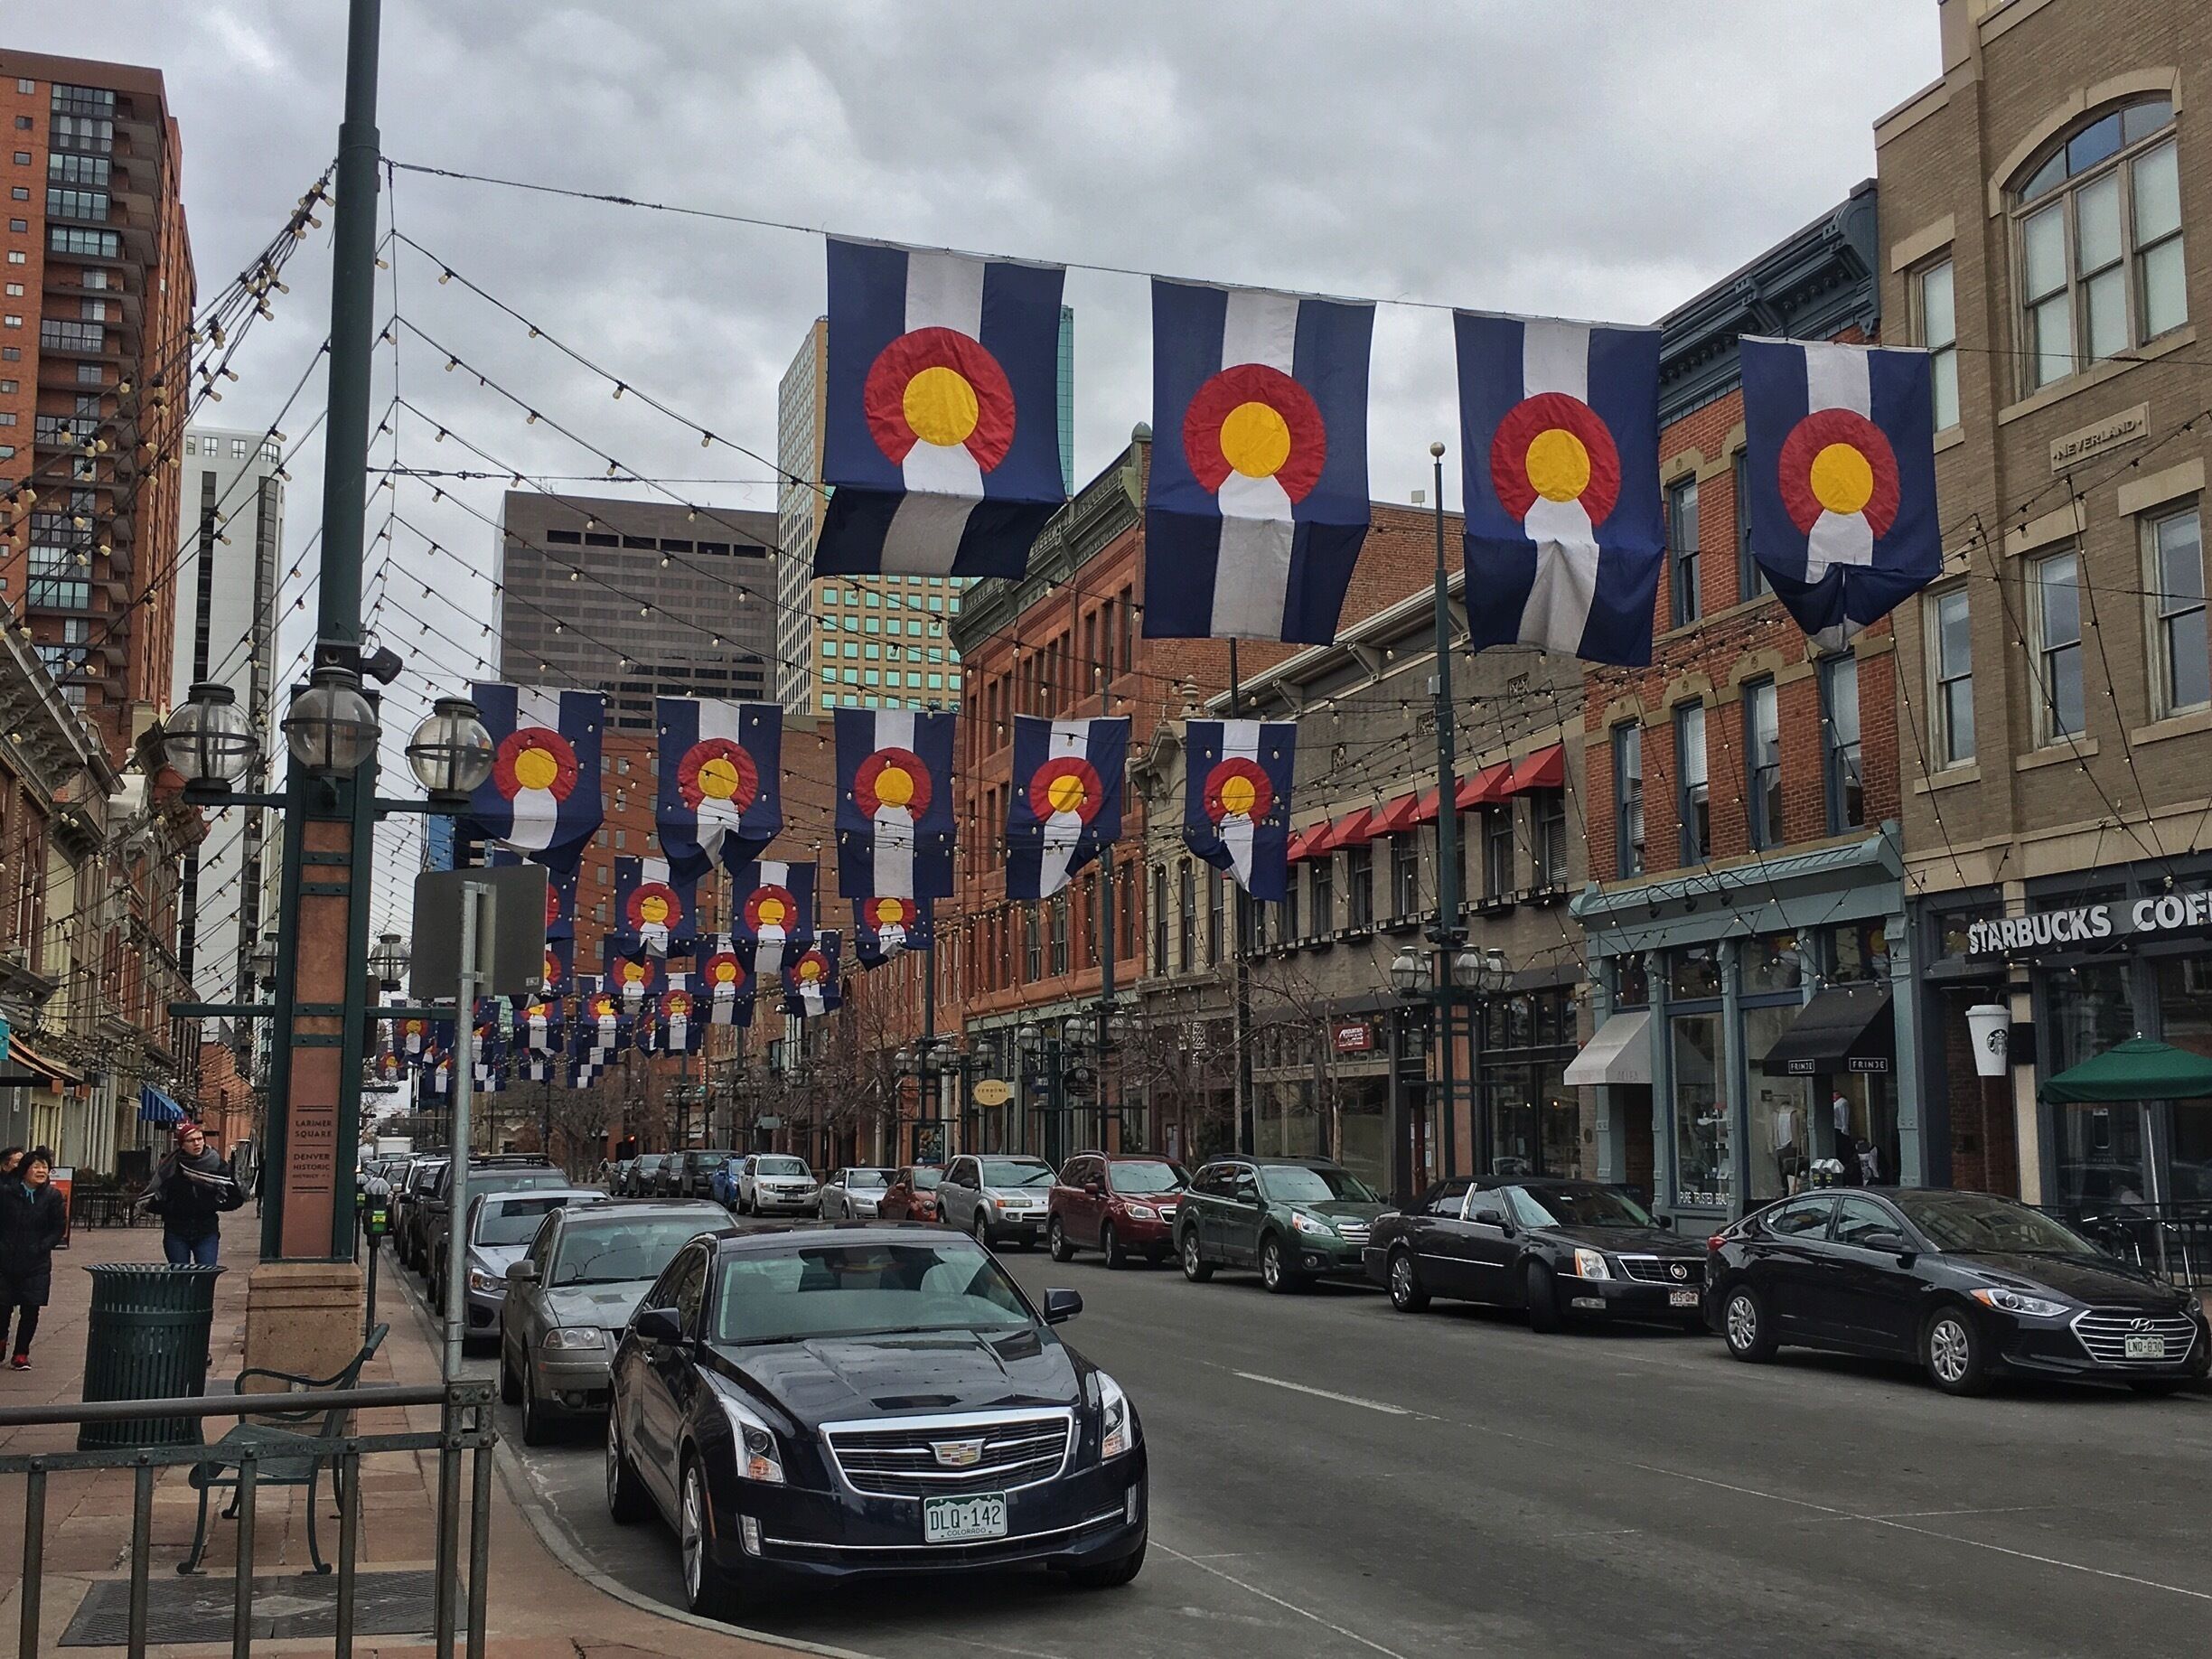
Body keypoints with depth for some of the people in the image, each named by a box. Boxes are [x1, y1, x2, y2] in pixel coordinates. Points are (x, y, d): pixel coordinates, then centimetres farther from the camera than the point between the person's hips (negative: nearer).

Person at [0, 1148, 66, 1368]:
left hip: (36, 1265, 1)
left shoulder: (52, 1196, -2)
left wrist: (41, 1248, -9)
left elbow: (59, 1228, 1)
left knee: (30, 1310, 2)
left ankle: (21, 1353, 13)